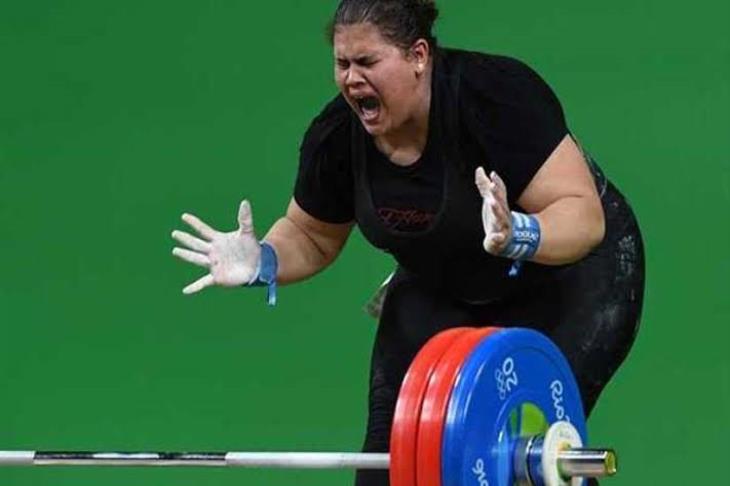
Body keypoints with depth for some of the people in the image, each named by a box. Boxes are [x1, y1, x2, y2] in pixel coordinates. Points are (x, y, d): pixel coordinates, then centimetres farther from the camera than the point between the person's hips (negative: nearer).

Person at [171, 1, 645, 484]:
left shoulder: (494, 94, -31)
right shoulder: (337, 136, -16)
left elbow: (583, 214, -34)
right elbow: (311, 236, 2)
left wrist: (518, 237, -53)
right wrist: (262, 263, -19)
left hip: (569, 270, -5)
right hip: (444, 294, 5)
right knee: (394, 443, -5)